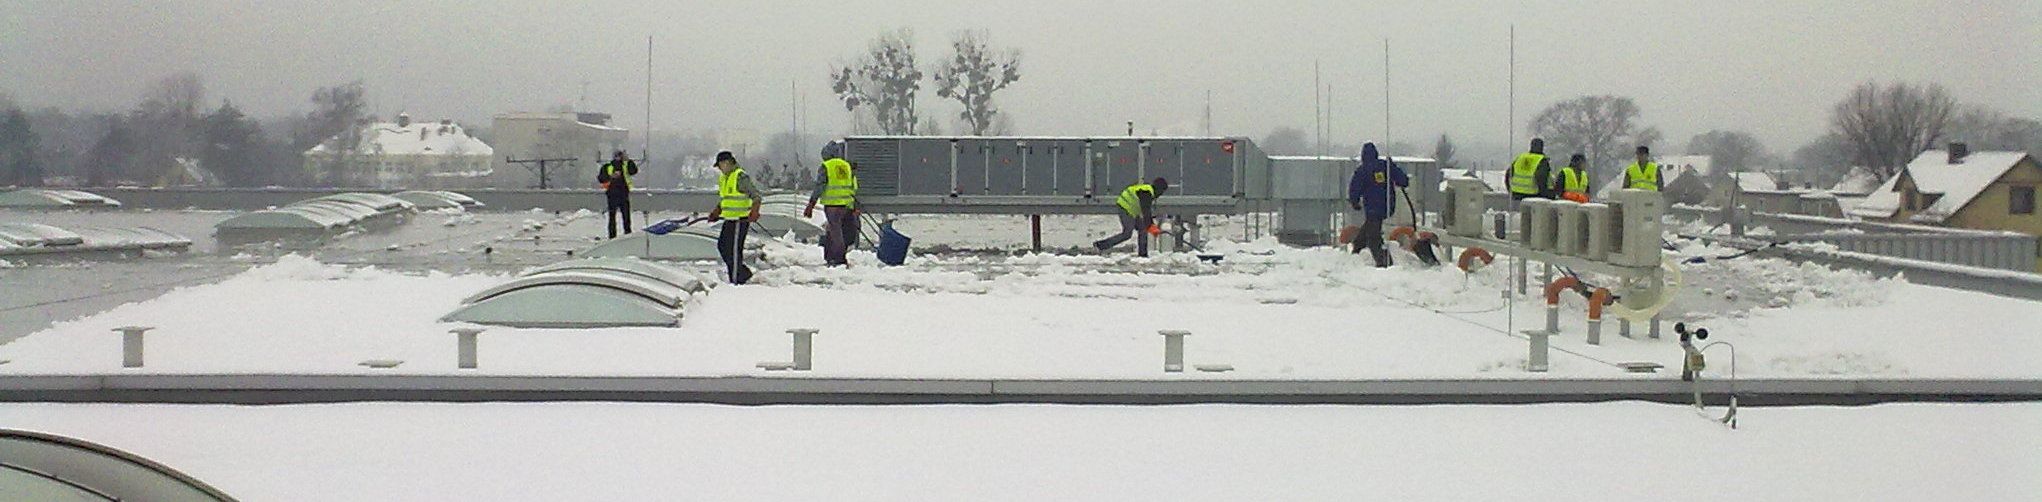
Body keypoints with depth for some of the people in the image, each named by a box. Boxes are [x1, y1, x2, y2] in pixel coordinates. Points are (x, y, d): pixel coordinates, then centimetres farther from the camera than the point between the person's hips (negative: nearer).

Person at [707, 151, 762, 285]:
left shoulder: (740, 177, -14)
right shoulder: (723, 178, 15)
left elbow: (755, 195, -19)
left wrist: (754, 211, -33)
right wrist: (716, 213, 17)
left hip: (740, 220, -10)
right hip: (729, 219, 10)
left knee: (734, 250, -7)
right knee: (722, 246, 14)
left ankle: (736, 281, 3)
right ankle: (744, 274, 22)